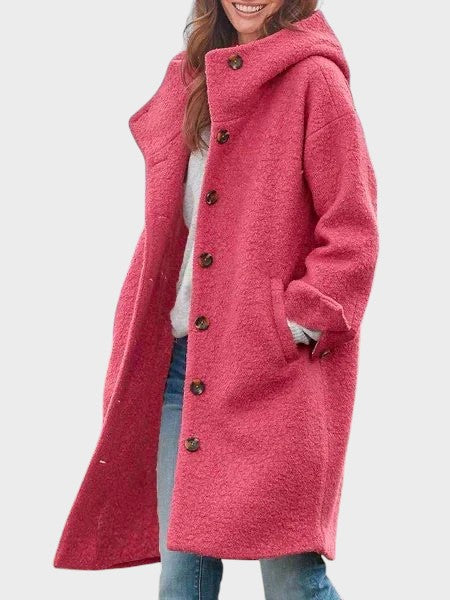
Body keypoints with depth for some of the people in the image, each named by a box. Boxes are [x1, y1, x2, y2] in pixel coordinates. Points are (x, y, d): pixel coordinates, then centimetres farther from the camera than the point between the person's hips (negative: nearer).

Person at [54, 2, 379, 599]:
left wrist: (305, 322, -16)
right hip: (183, 355, 7)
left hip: (275, 362, -6)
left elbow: (352, 230, -7)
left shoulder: (314, 79, -3)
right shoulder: (192, 80, 18)